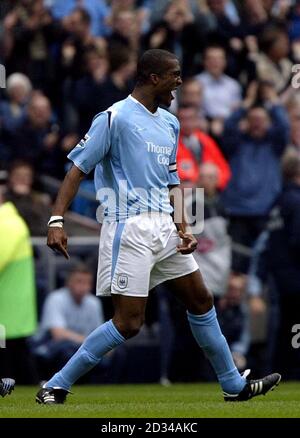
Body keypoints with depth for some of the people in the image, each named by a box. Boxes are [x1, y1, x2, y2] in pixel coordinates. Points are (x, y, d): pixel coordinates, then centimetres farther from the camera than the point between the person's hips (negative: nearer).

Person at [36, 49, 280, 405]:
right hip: (129, 229, -8)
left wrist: (182, 228, 8)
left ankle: (234, 386, 25)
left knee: (201, 301, 13)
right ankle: (55, 388, -3)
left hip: (164, 228, 8)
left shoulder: (170, 123, 15)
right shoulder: (114, 118, -9)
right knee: (128, 323, -11)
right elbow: (78, 168, -11)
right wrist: (56, 220, -21)